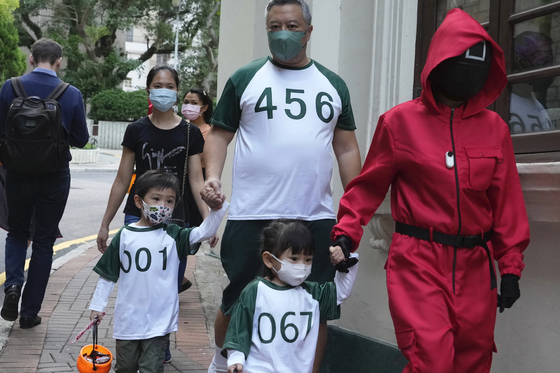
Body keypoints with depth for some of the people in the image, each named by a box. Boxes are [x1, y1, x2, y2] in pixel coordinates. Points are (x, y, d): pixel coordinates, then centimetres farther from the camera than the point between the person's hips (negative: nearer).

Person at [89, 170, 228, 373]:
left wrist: (216, 209, -33)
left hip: (159, 321, -1)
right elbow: (108, 274, 4)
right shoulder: (124, 236, -2)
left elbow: (204, 232, -18)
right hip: (128, 319, 1)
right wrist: (97, 305, 4)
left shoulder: (173, 235, -3)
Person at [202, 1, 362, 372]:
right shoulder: (245, 78, 5)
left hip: (316, 218, 2)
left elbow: (346, 148, 13)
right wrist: (213, 175, -11)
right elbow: (220, 133, 7)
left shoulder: (333, 84, 12)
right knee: (236, 302, 9)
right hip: (252, 216, -2)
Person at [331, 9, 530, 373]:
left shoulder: (494, 128, 8)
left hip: (474, 265, 4)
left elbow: (507, 202, 9)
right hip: (418, 261, -4)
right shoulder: (401, 120, 0)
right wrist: (346, 233, -5)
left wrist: (511, 267, 6)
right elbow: (369, 185, 5)